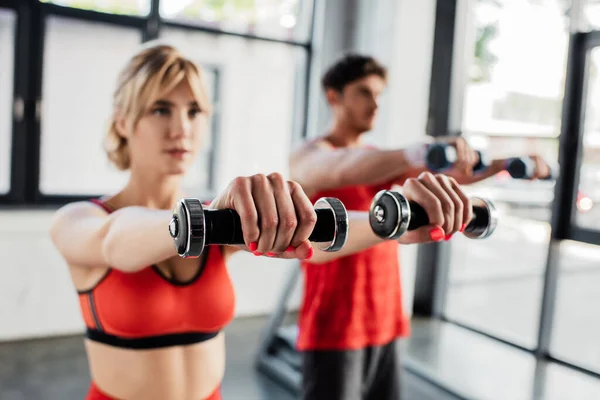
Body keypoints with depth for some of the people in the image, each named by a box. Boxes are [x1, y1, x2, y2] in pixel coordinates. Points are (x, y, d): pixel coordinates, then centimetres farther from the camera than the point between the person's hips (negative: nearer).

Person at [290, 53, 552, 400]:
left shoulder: (380, 160, 15)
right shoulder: (310, 156, -8)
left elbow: (449, 173, 7)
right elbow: (346, 170, -31)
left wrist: (504, 164, -8)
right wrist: (421, 153, -47)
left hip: (384, 326, 7)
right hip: (334, 330, -7)